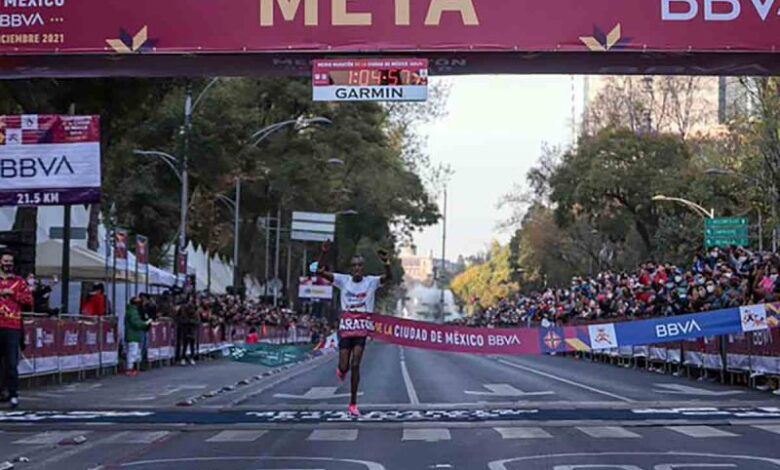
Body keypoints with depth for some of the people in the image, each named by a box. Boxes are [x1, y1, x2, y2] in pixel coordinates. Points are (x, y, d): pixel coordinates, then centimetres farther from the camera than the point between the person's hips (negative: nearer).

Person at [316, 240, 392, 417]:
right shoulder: (343, 280, 0)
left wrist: (386, 262, -38)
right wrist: (324, 254, -23)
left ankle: (353, 404, 3)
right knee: (344, 367, -2)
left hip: (362, 328, -1)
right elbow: (320, 271, -7)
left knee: (355, 365, -7)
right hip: (346, 326, 1)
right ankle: (341, 370, 40)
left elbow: (389, 276, -19)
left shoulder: (371, 281, -2)